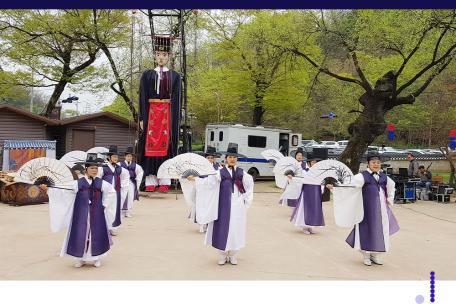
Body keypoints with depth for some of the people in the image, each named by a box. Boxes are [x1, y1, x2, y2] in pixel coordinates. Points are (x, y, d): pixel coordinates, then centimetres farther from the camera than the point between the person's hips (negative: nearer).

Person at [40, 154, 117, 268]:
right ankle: (81, 258, 20)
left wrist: (104, 205, 3)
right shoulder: (78, 183, -1)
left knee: (97, 234, 6)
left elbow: (111, 191, 9)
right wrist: (48, 189, -14)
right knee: (80, 234, 4)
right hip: (82, 214, -1)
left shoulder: (101, 183, 0)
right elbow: (63, 189, -4)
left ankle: (96, 258, 22)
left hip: (96, 215, 1)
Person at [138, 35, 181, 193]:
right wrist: (142, 118, -3)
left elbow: (176, 99, 5)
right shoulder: (147, 75, 10)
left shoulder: (175, 76, 9)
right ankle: (150, 182, 1)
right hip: (151, 112, 1)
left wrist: (176, 120, -3)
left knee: (166, 144, -2)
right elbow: (142, 97, 6)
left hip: (168, 113, 0)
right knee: (150, 144, -2)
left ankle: (164, 182, 2)